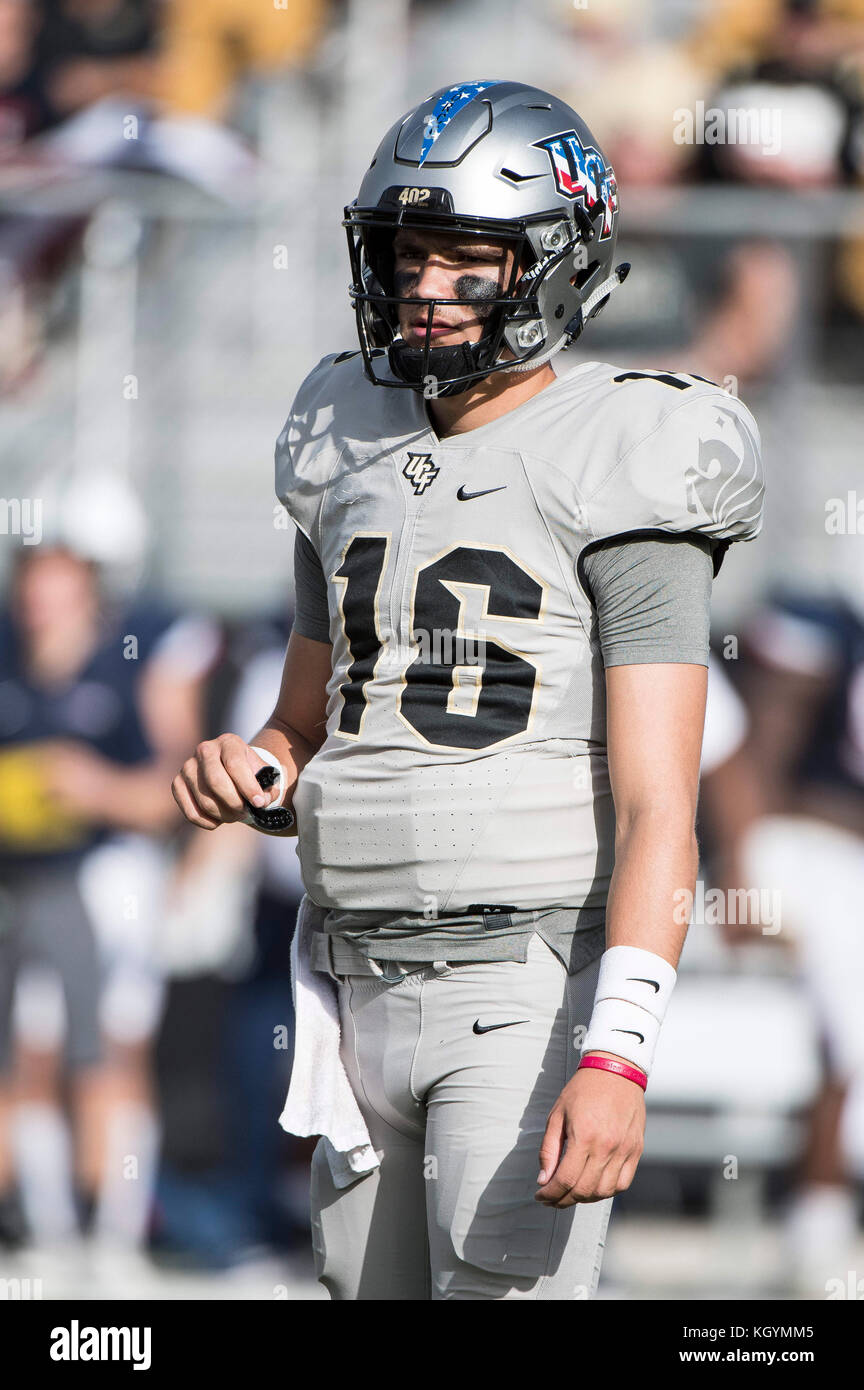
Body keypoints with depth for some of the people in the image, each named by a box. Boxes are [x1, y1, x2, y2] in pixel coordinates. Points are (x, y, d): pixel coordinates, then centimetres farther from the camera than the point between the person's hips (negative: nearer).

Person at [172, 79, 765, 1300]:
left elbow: (658, 811, -17)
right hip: (367, 993, 7)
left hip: (540, 993, -7)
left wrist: (617, 1059, -29)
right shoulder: (352, 460, 11)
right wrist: (241, 773, -3)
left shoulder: (616, 481, -11)